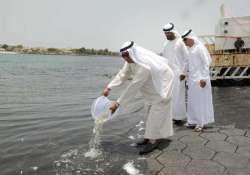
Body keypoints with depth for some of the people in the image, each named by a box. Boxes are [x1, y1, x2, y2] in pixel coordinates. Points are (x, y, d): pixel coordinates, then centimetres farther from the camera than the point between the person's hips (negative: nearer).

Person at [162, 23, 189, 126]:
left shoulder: (180, 43, -6)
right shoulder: (166, 44, 12)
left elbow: (186, 58, -6)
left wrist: (183, 72, -10)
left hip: (178, 73, -6)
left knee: (178, 95, -4)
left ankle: (180, 117, 6)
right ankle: (172, 115, 15)